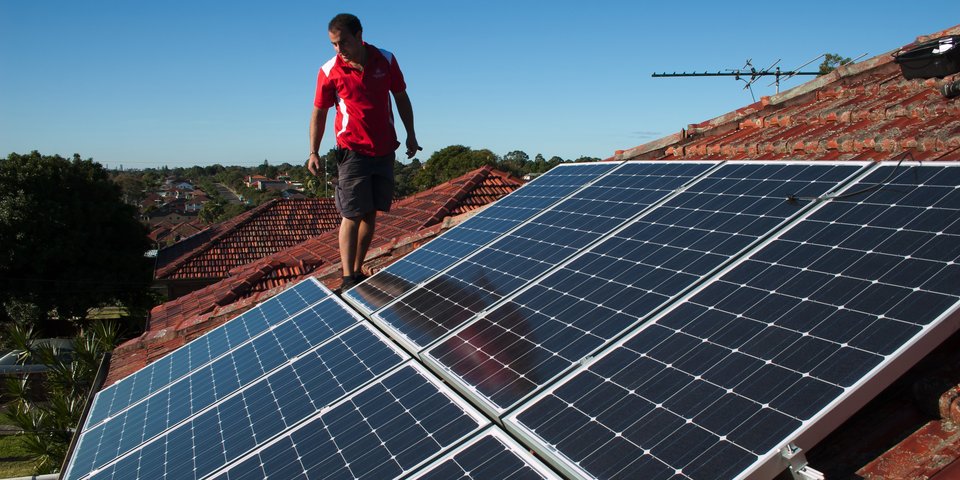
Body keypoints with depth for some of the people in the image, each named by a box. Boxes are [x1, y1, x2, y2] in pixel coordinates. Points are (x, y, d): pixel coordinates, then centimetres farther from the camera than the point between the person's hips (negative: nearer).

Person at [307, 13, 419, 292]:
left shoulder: (386, 61, 0)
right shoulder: (329, 71, -7)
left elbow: (401, 98, 11)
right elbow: (319, 113, -1)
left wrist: (410, 134, 9)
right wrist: (313, 152, -7)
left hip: (385, 151, 3)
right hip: (352, 151, -3)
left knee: (371, 214, 8)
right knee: (352, 215, -8)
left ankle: (358, 272, 18)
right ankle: (348, 279, -7)